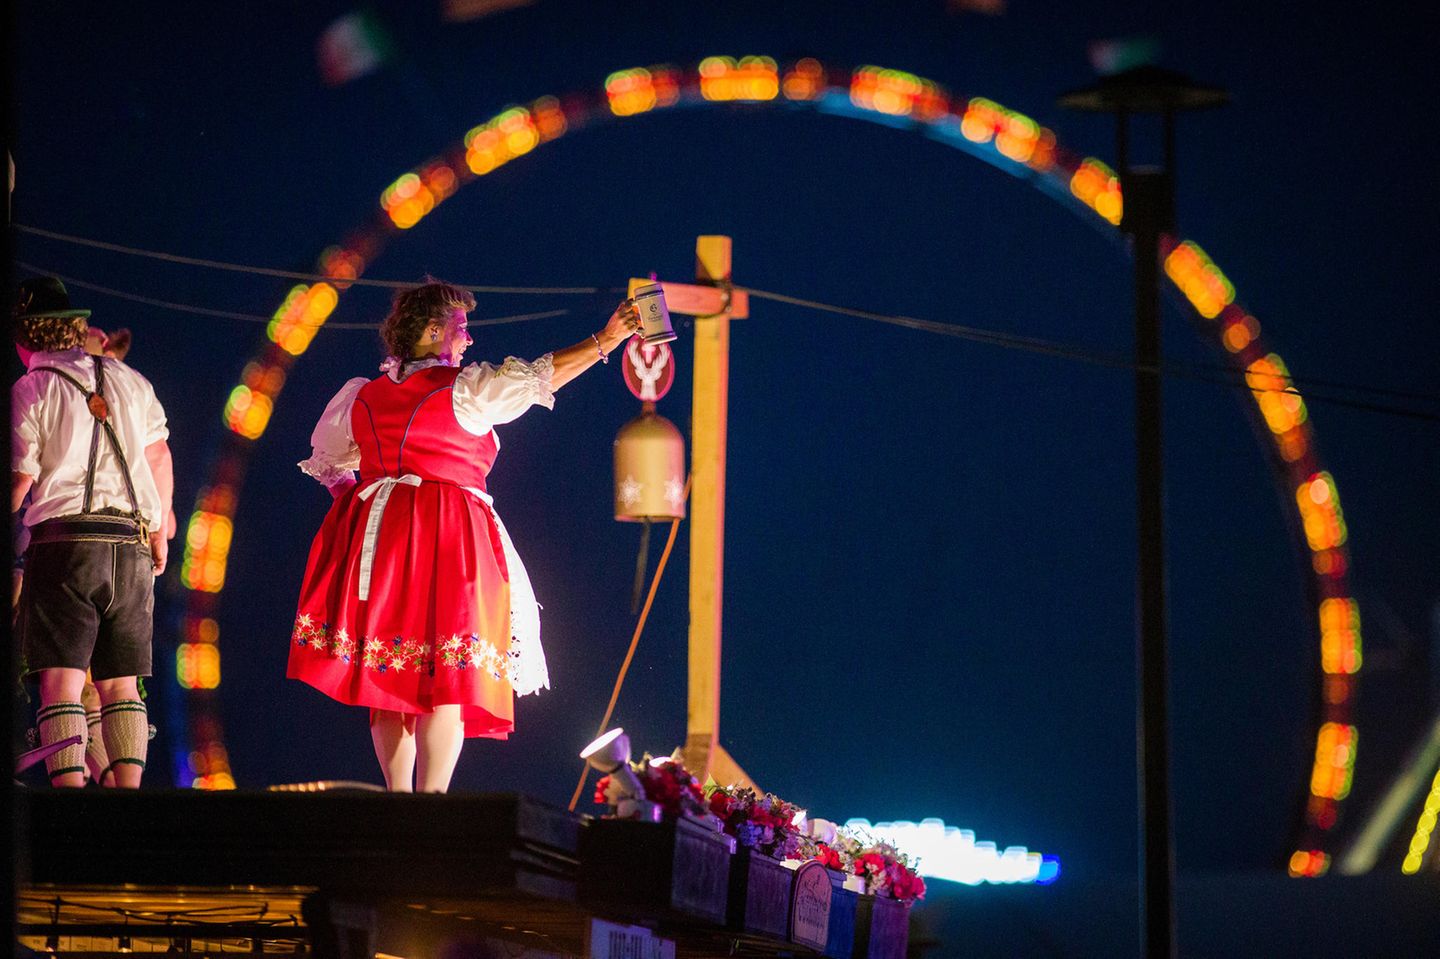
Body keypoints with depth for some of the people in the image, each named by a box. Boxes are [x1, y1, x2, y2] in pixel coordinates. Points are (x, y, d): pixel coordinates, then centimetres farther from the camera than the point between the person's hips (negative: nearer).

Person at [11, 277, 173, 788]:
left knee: (60, 681, -9)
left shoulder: (29, 391, -2)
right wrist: (160, 533, 32)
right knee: (121, 685, 8)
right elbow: (159, 458, 20)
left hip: (65, 540, -5)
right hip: (132, 547, 5)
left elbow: (17, 484, -7)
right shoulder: (128, 381, 13)